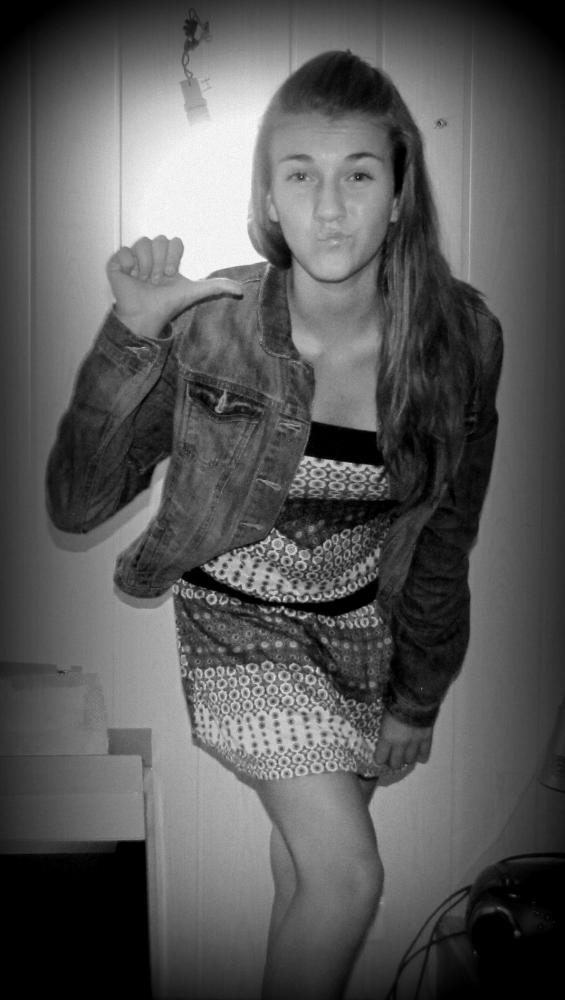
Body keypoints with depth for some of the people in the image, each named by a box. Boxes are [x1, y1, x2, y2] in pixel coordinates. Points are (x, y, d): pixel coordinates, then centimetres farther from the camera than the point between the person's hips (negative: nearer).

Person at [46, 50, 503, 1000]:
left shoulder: (460, 336, -14)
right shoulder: (210, 324, -23)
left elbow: (446, 533, -2)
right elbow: (77, 505, -21)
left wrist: (417, 700, 5)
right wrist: (130, 338, -33)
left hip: (361, 619, 3)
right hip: (240, 613, -3)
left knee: (305, 840, 15)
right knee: (348, 875, -12)